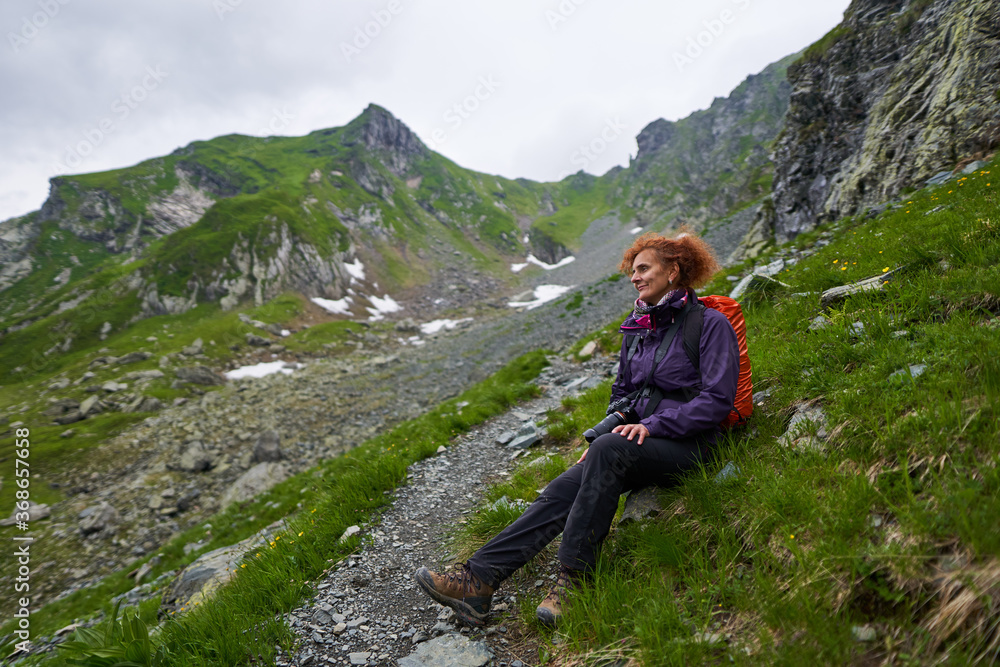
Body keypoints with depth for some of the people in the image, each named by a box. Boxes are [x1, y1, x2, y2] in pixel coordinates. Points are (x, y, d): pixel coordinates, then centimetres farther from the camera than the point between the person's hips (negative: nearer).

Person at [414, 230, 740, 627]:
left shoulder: (711, 324, -4)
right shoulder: (636, 329, 16)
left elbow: (717, 400, -11)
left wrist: (652, 425, -19)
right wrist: (604, 435, 5)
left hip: (684, 445, -5)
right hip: (637, 443, 6)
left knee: (608, 450, -36)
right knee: (563, 490, -19)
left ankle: (573, 578, -28)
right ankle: (478, 582, -27)